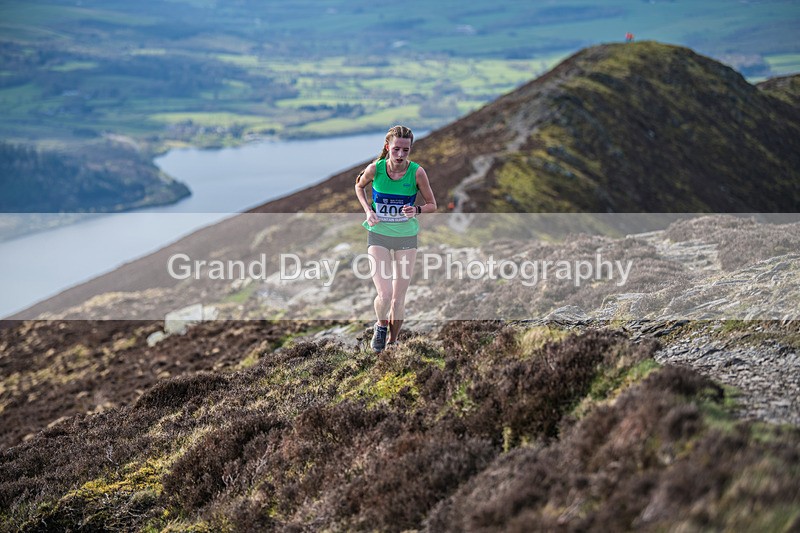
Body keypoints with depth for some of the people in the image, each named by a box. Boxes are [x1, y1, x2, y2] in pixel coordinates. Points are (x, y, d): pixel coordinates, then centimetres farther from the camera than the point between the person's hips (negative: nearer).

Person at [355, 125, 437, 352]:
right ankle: (381, 326, 19)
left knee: (399, 298, 7)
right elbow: (359, 186, 9)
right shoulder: (375, 168, -14)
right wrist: (368, 210, -6)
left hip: (406, 237, 1)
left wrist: (416, 210, -24)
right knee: (384, 295, -14)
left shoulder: (417, 172, -15)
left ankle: (392, 341, 30)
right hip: (378, 235, -1)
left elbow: (432, 205, -3)